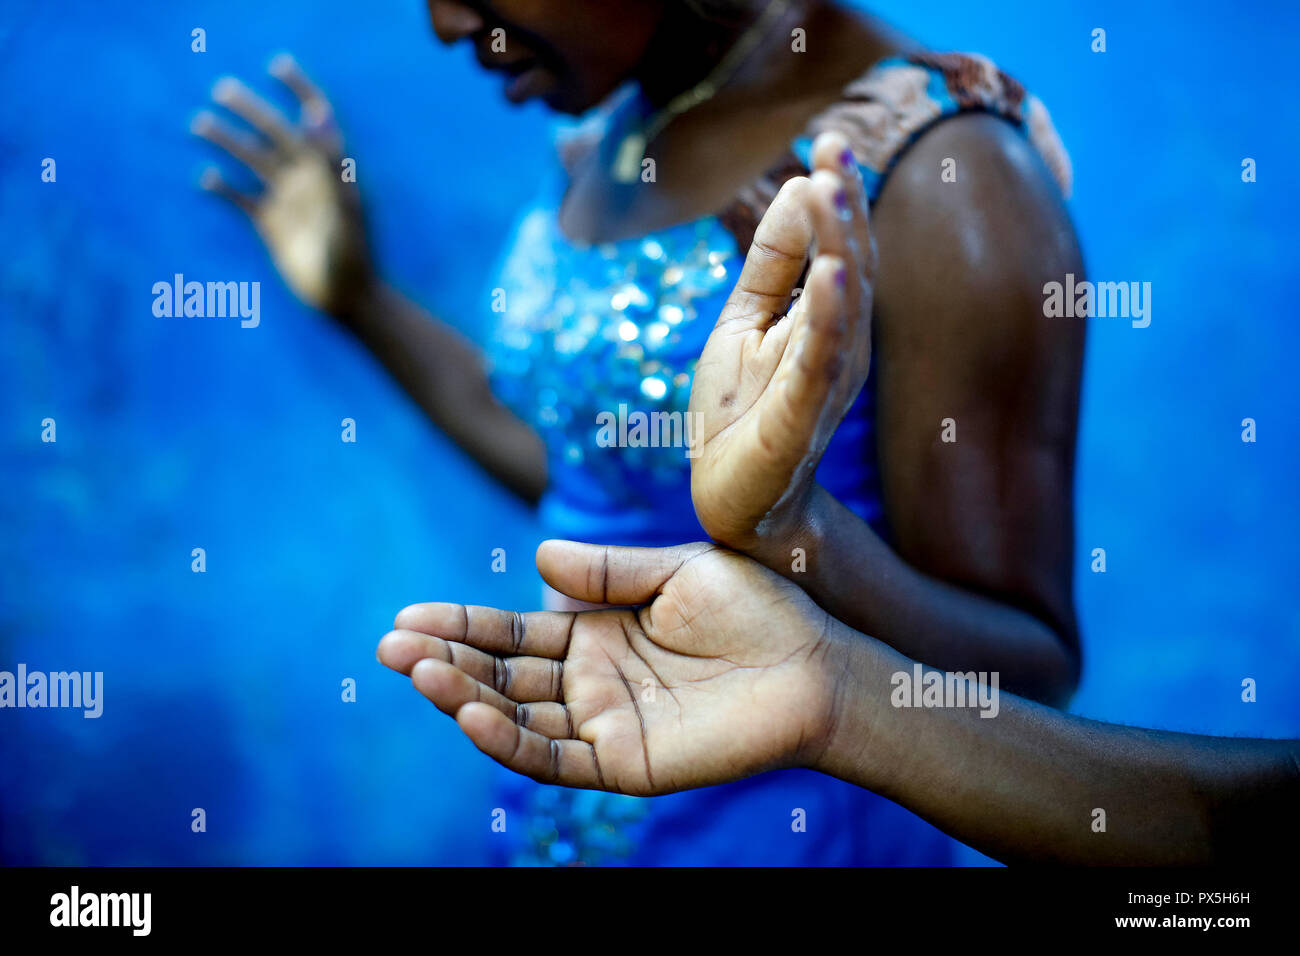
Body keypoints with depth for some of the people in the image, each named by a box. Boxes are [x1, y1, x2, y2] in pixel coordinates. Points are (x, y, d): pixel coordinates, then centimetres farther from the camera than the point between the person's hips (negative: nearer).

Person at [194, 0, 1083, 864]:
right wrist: (361, 301, 15)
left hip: (781, 830, -7)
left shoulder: (941, 180, -22)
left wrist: (803, 534, -38)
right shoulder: (613, 128, 0)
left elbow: (1032, 677, -19)